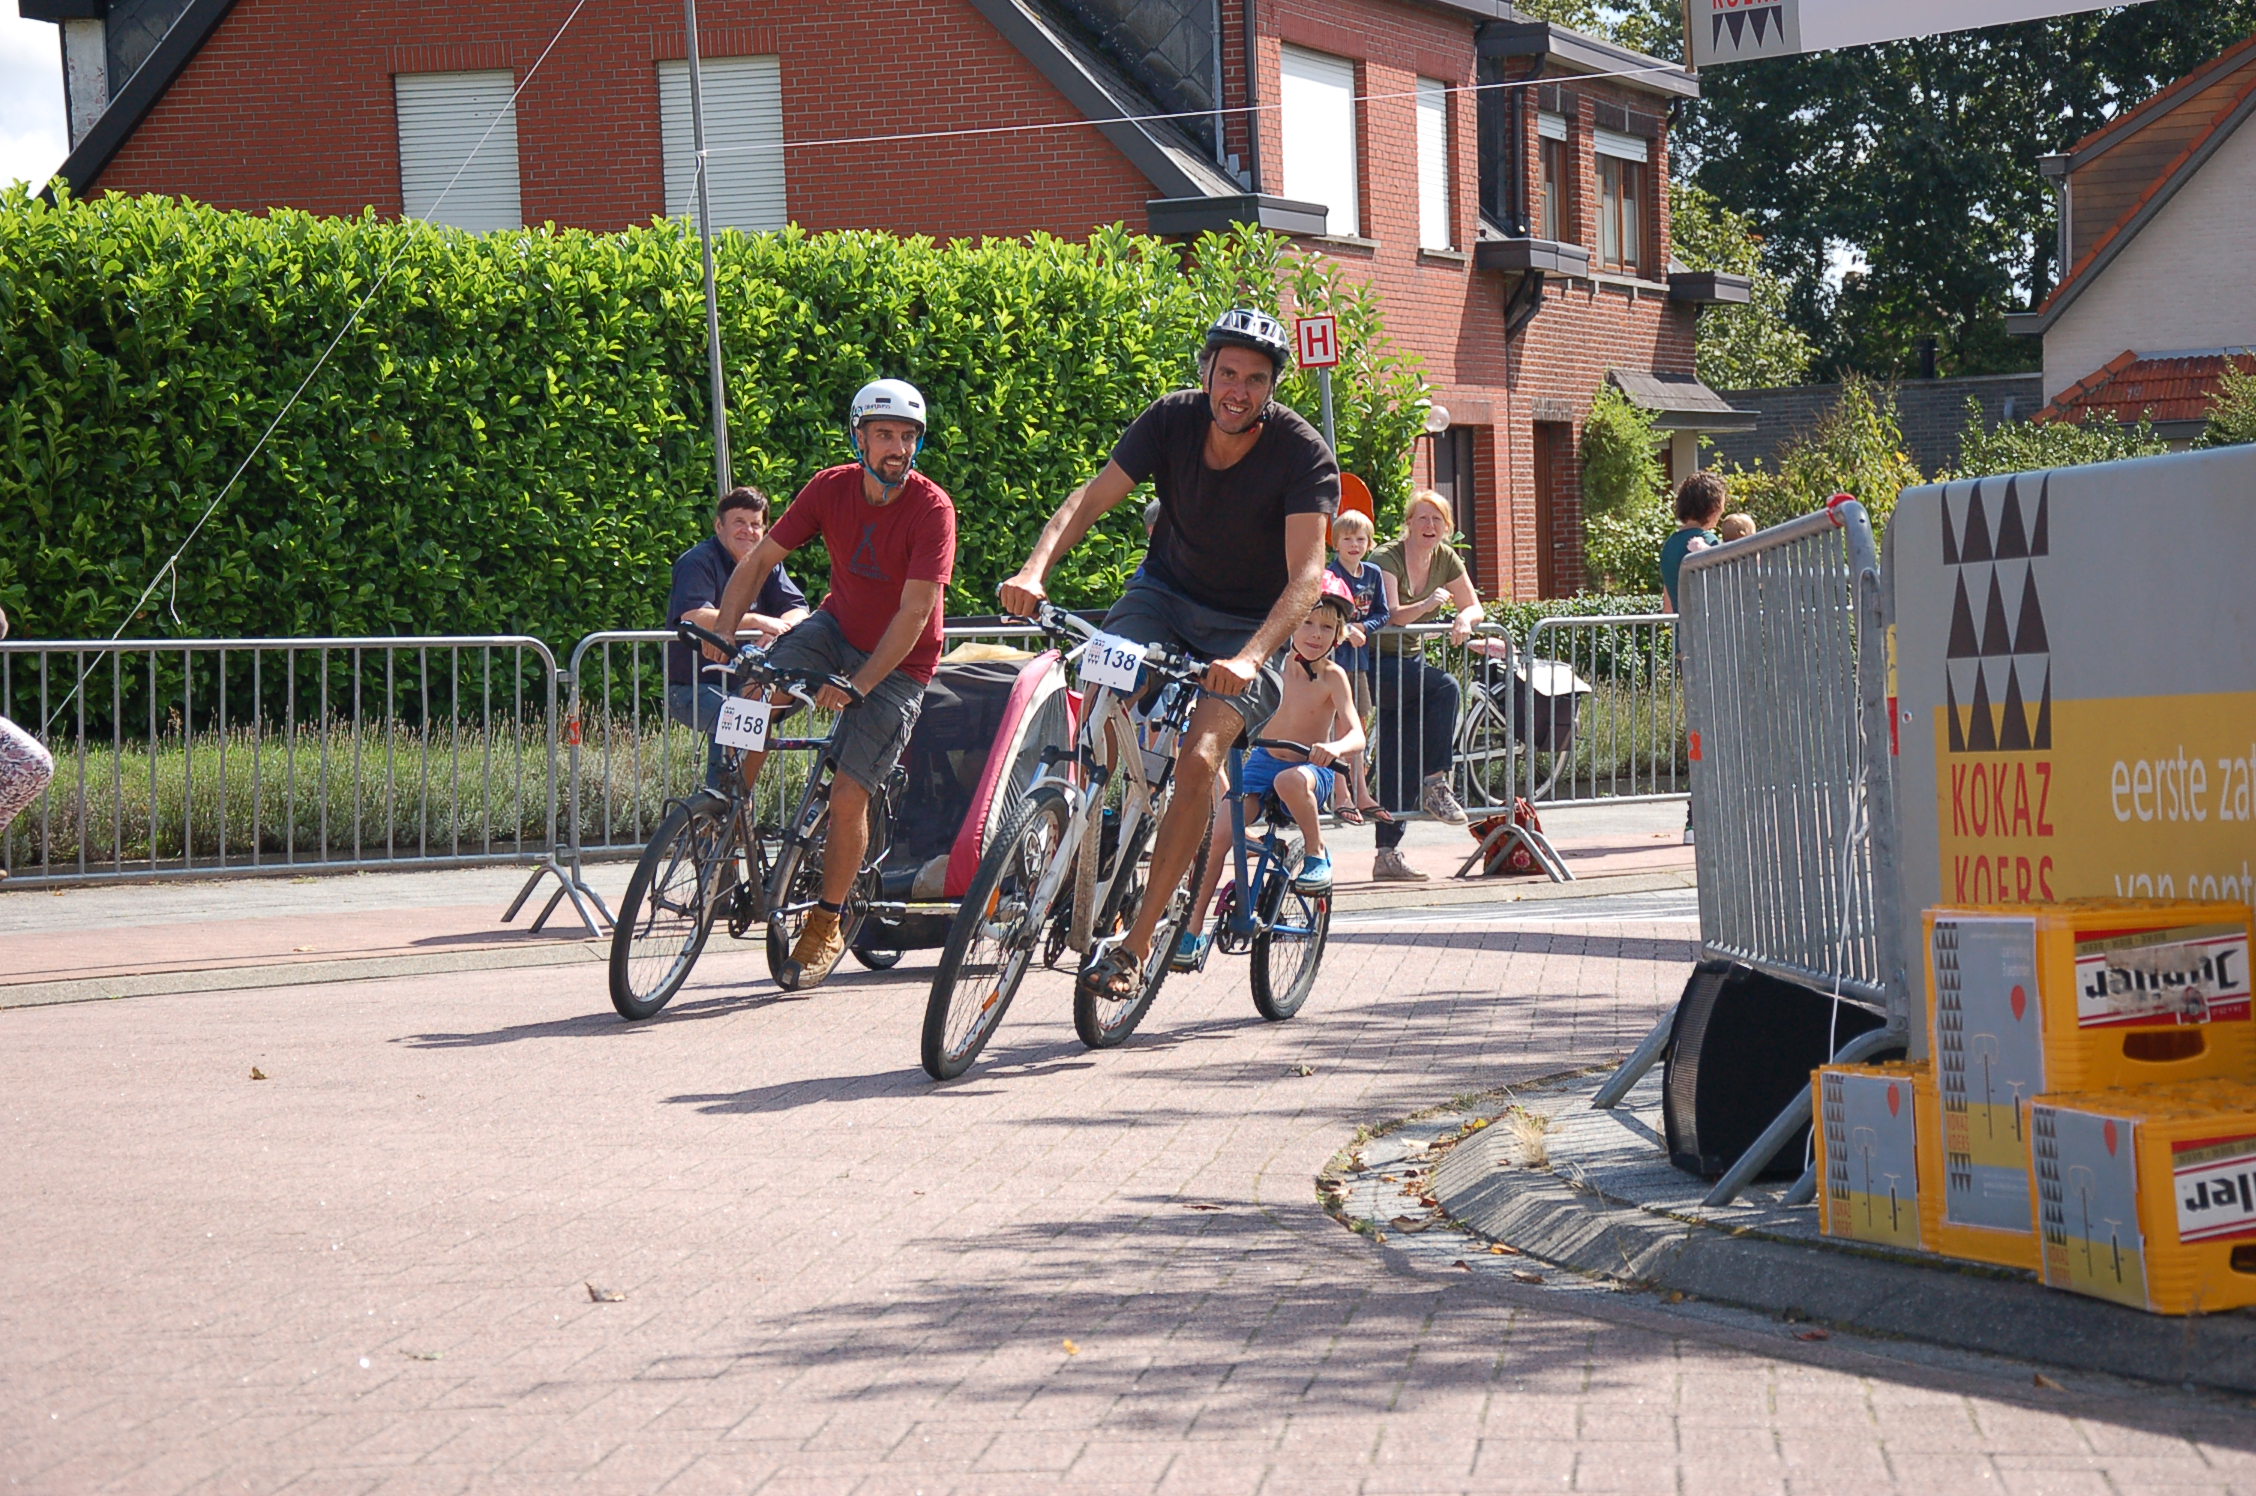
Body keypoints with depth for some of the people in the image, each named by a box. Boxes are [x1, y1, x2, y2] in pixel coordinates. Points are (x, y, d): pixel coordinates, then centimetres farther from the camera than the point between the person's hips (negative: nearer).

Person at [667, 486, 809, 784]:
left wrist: (780, 626, -26)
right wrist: (755, 620, -32)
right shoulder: (698, 562, -9)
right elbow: (693, 616, -27)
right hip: (694, 687, -7)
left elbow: (798, 609, -1)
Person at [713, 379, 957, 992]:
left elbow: (915, 612, -25)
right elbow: (759, 561, -5)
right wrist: (724, 632, -18)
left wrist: (859, 684, -31)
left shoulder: (931, 507, -22)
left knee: (849, 797, -11)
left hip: (899, 661, -3)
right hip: (837, 626, 4)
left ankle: (825, 927, 9)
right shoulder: (831, 488, -10)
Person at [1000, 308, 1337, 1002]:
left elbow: (1305, 574, -31)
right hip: (1165, 590, 3)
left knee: (1198, 759, -22)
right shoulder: (1173, 418, -14)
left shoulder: (1302, 454, -23)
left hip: (1249, 624, -3)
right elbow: (1091, 497, -17)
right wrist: (1035, 568, -36)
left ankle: (1137, 940, -17)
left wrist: (1250, 658, -47)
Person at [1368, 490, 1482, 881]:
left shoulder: (1445, 559, 6)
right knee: (1444, 686, -29)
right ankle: (1435, 785, -23)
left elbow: (1474, 606, 8)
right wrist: (1430, 603, -37)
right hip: (1375, 663, -7)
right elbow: (1391, 615, -24)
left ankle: (1389, 853, 3)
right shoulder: (1386, 559, -14)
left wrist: (1465, 617, -14)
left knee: (1403, 761, 1)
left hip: (1409, 659, 7)